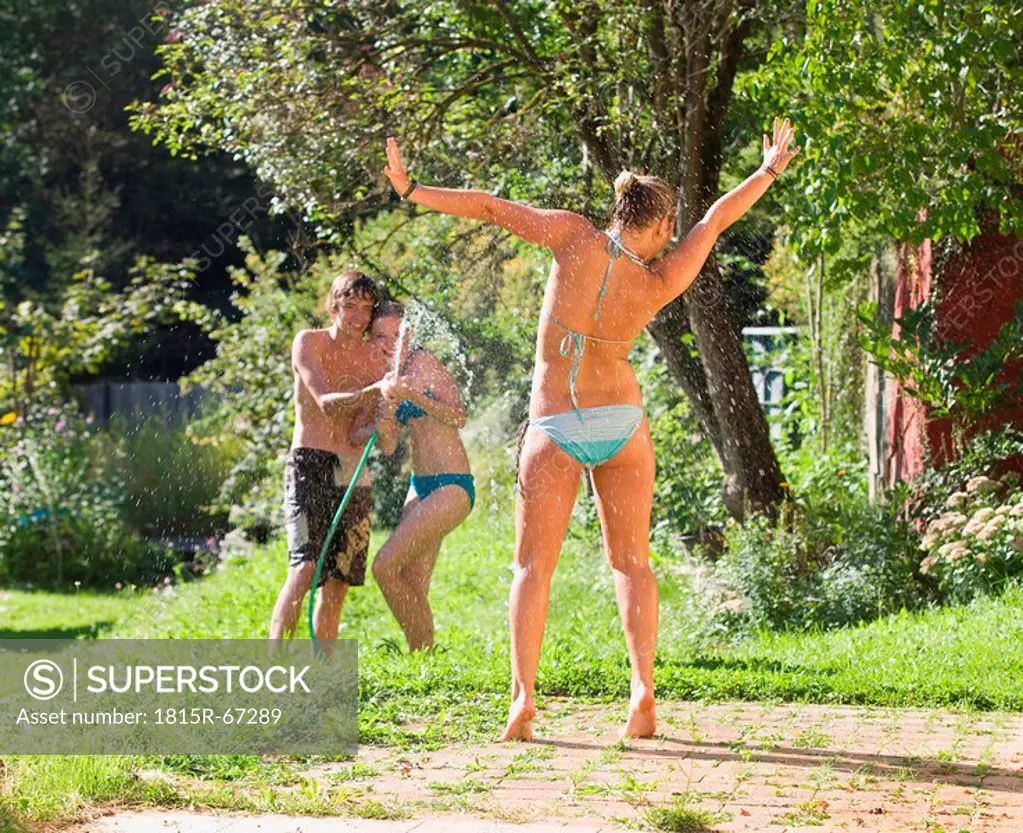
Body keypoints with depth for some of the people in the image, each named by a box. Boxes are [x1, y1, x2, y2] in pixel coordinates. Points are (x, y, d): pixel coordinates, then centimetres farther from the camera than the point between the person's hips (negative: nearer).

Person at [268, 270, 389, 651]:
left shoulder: (373, 358, 9)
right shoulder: (308, 343, -2)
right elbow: (327, 403, -17)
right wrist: (375, 392, -32)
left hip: (353, 473, 5)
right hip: (309, 463, -5)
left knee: (338, 581, 3)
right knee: (305, 567, -21)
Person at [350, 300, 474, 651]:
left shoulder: (423, 363, -10)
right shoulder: (388, 380, 13)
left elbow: (458, 417, -21)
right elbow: (388, 448, 11)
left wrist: (412, 395, -32)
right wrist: (384, 424, -10)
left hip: (452, 487, -9)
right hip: (421, 487, 9)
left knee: (385, 567, -15)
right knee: (412, 588, 6)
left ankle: (421, 651, -4)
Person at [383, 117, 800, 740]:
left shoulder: (577, 238, -13)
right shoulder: (659, 285, -10)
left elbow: (492, 208, -11)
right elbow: (717, 219, 4)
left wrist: (411, 190, -3)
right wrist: (769, 171, 18)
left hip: (553, 429, -1)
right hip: (621, 424, 1)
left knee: (534, 567, 4)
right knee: (632, 561, 10)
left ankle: (524, 700, -10)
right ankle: (644, 694, -3)